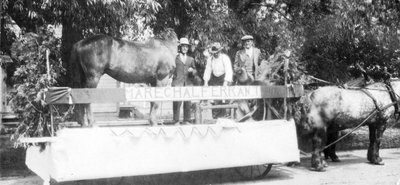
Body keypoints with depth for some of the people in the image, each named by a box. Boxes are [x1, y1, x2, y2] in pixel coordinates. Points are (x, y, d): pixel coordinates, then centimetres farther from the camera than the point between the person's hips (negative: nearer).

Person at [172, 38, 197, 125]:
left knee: (188, 103, -1)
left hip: (188, 83, 3)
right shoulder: (175, 58, 10)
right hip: (177, 83, -3)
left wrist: (192, 70, -2)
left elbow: (195, 71, 21)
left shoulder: (191, 59, 20)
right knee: (177, 102, -8)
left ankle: (187, 121, 6)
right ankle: (176, 121, -3)